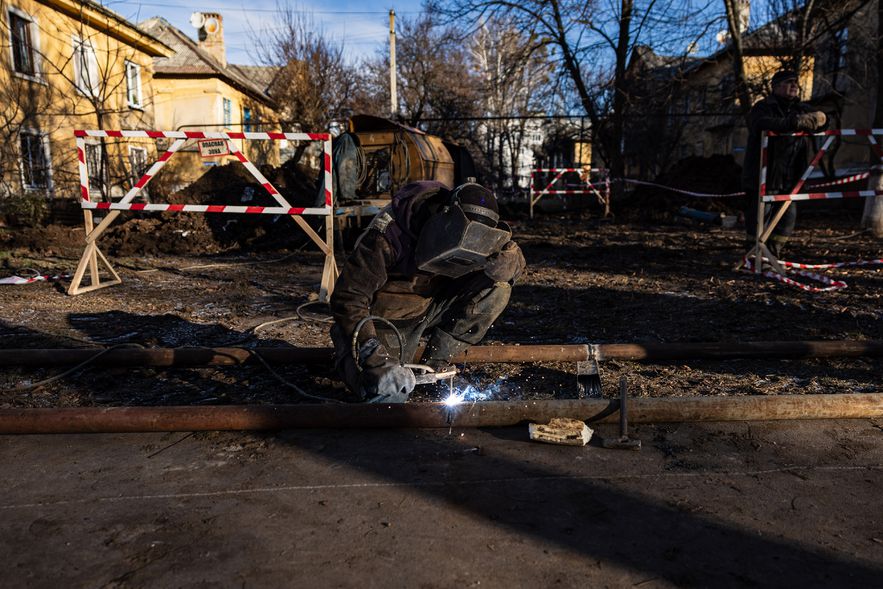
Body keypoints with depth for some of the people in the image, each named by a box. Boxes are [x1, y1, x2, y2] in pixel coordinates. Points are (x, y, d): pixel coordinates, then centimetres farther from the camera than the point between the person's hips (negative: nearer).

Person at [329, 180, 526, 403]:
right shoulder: (388, 233, -30)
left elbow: (516, 263, -6)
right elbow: (347, 297, -28)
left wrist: (497, 259, -33)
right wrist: (377, 359, -37)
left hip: (433, 306, 5)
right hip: (387, 315, -4)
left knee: (497, 289, -17)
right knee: (388, 392, -28)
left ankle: (435, 362, -8)